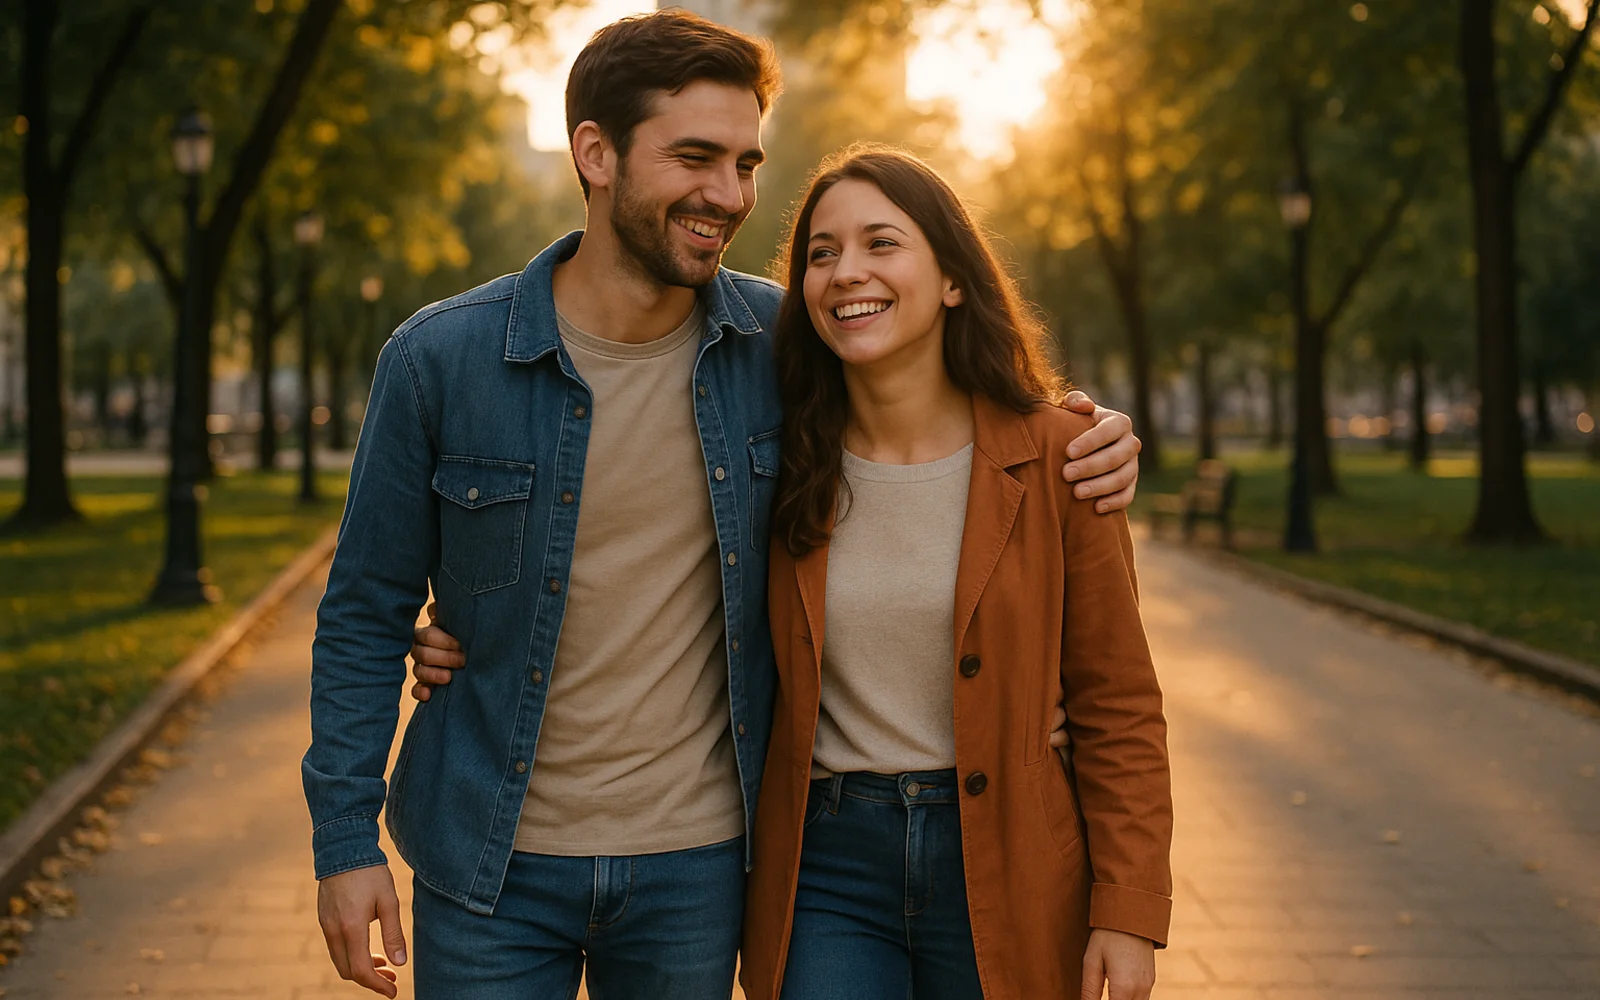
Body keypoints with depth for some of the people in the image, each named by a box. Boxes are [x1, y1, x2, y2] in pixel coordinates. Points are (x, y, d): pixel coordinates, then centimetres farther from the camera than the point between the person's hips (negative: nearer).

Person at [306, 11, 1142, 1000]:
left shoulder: (779, 341, -5)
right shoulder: (440, 359, -10)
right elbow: (367, 616, -2)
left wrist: (1078, 434, -8)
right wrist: (345, 840, -5)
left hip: (697, 861, 2)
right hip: (494, 870, -1)